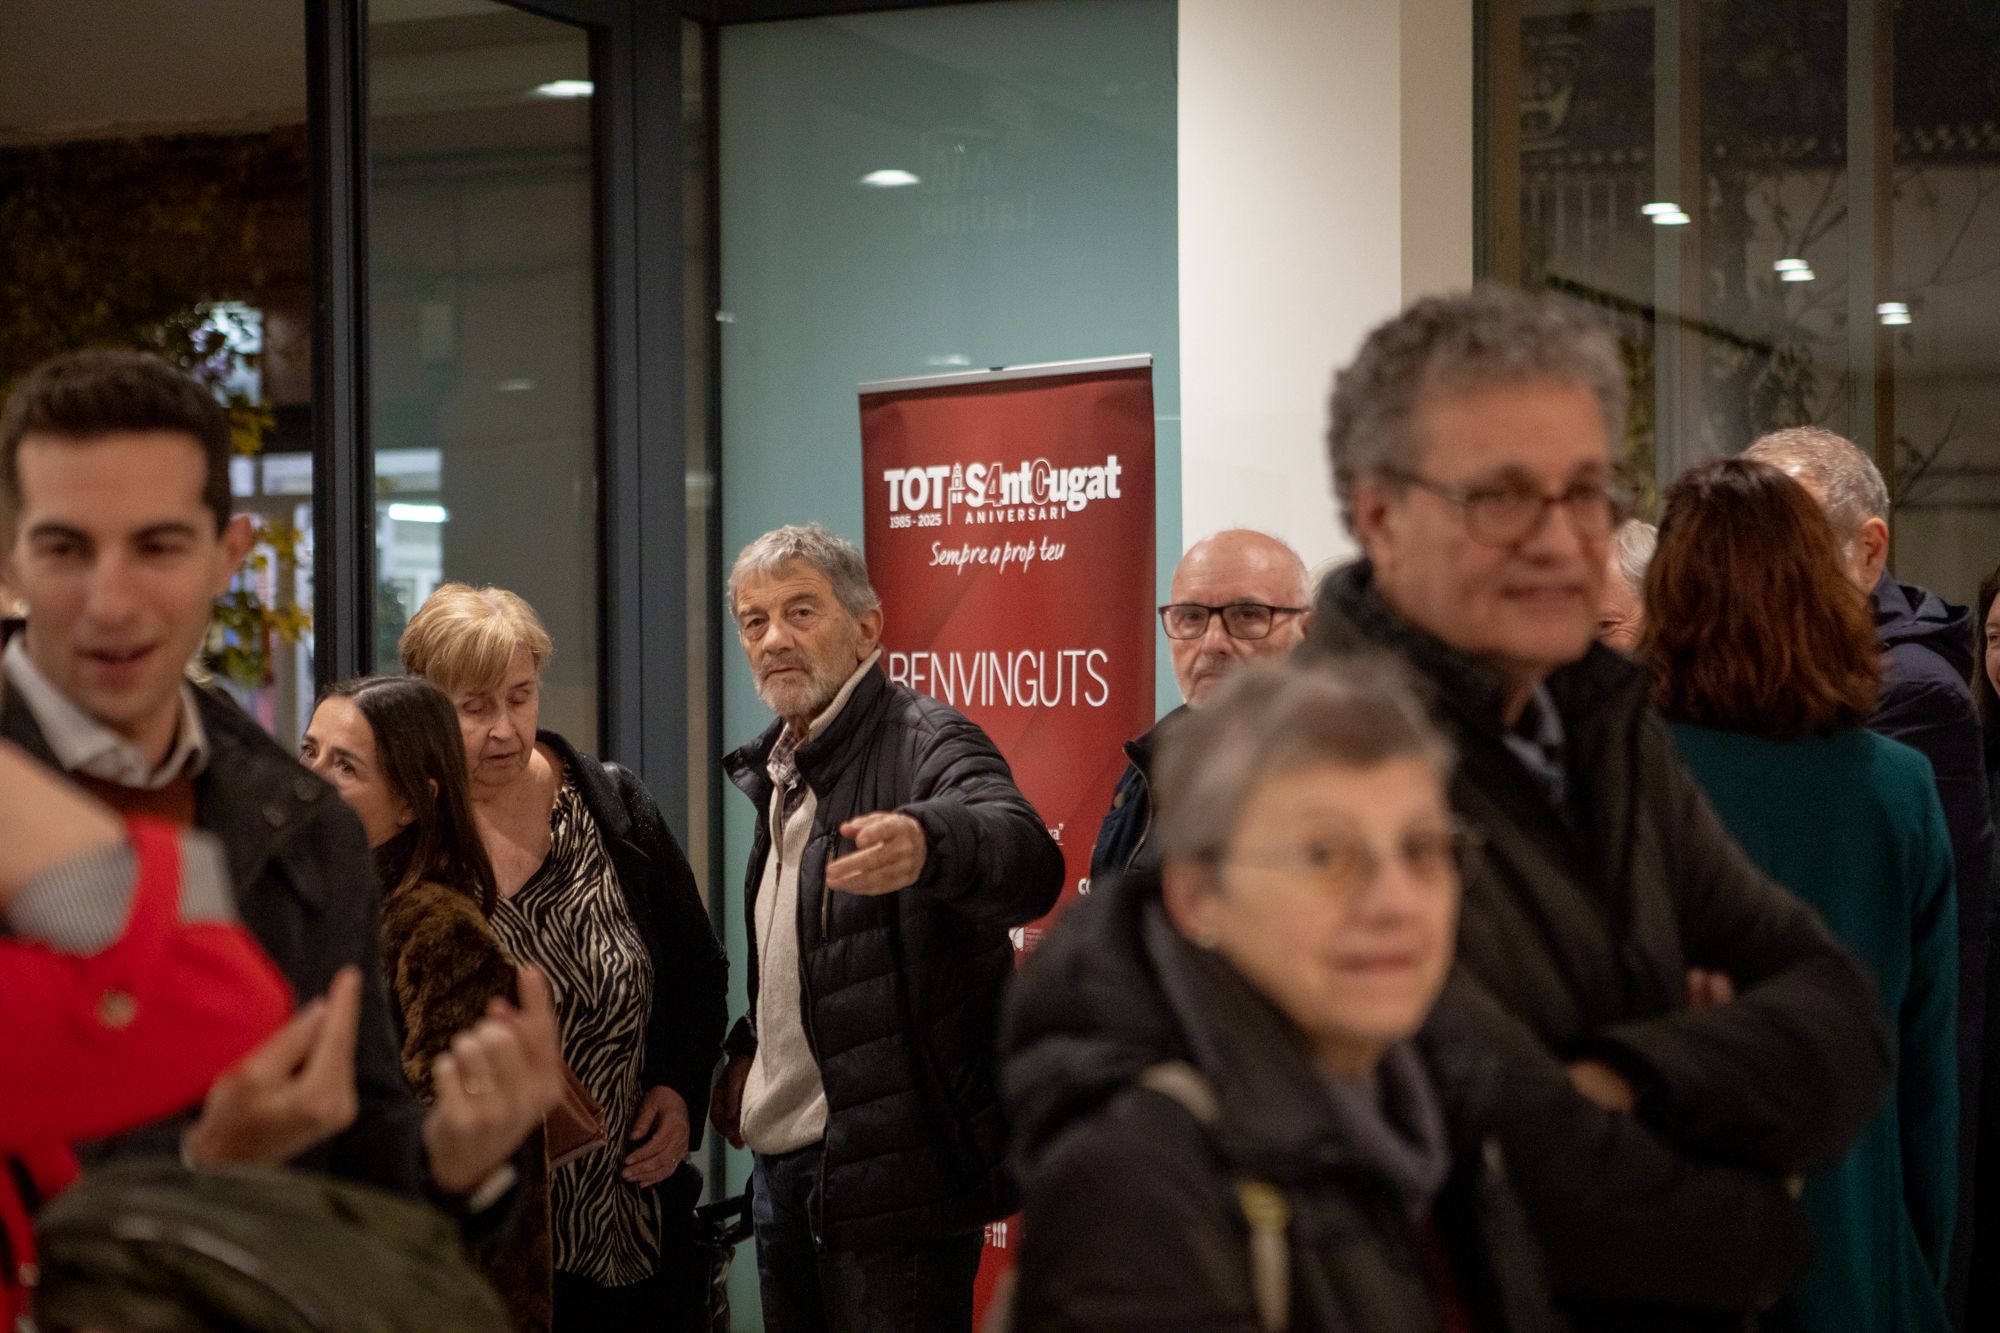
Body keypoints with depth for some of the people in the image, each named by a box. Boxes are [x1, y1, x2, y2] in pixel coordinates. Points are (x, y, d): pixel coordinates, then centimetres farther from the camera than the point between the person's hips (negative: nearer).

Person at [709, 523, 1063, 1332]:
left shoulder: (924, 744, -12)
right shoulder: (780, 771, 15)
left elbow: (1026, 861, -35)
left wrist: (925, 843, -55)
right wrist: (750, 1053, 13)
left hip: (893, 1179, -8)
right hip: (783, 1168, 8)